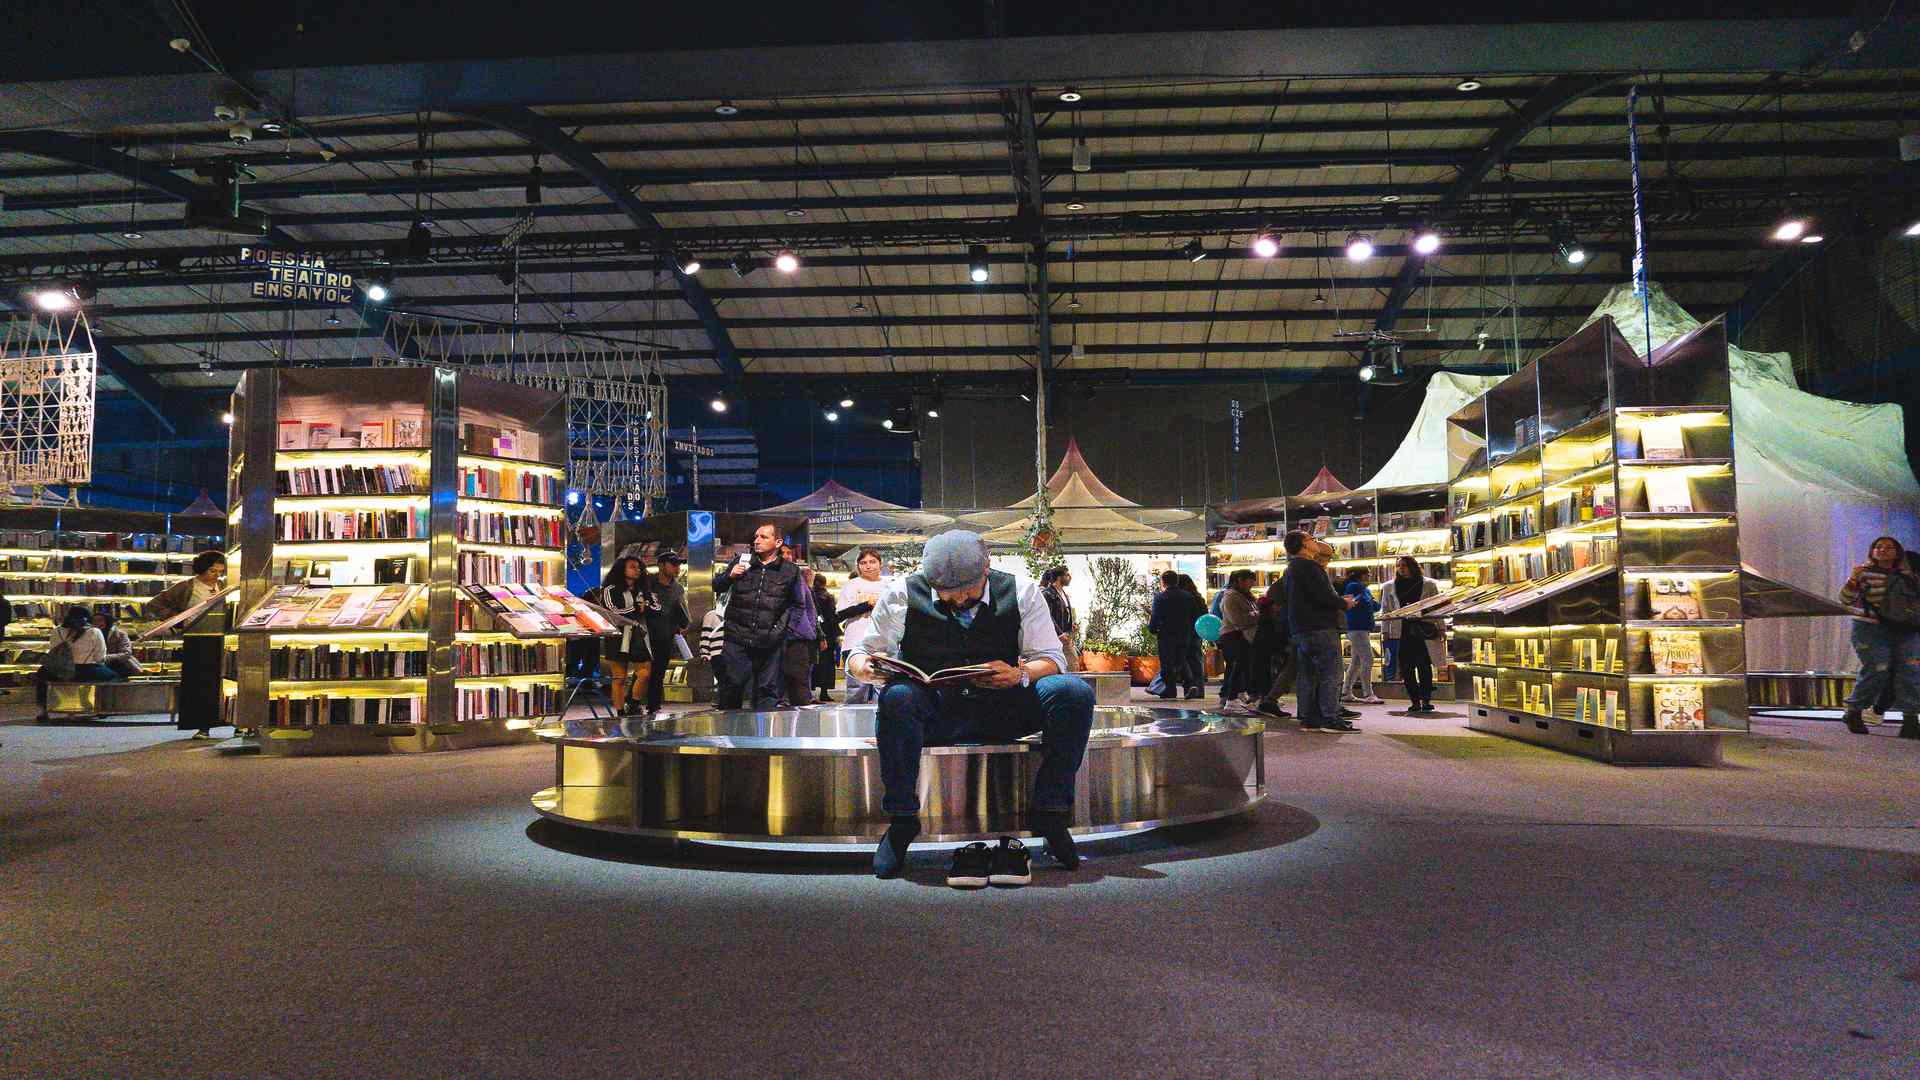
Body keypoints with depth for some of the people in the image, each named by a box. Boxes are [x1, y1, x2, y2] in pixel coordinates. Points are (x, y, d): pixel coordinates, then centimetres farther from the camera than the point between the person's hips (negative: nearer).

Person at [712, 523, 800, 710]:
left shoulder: (790, 571, 7)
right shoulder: (741, 562, 12)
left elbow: (795, 604, 12)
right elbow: (715, 586, 16)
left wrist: (780, 628, 2)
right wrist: (730, 576, -4)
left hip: (770, 641, -1)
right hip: (737, 638, 1)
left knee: (768, 688, 1)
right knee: (733, 684, -3)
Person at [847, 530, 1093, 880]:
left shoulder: (1022, 593, 1)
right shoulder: (902, 594, -1)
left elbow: (1053, 659, 1)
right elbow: (858, 655, 3)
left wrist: (1020, 674, -23)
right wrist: (870, 669, -23)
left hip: (1001, 713, 1)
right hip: (933, 715, -1)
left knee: (1074, 691, -23)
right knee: (897, 696, -35)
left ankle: (1050, 812, -14)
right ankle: (901, 820, -21)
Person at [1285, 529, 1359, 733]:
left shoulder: (1292, 567, 20)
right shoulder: (1308, 566, -12)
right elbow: (1323, 596, -20)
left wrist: (1338, 600, 17)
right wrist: (1344, 603, -3)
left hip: (1300, 630, 10)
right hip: (1320, 628, -10)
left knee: (1307, 675, 10)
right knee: (1330, 674, -8)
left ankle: (1308, 719, 12)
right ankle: (1330, 718, -11)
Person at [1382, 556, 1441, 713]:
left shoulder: (1429, 584, 6)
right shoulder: (1389, 587, 12)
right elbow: (1386, 610, 14)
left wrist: (1440, 629, 2)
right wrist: (1385, 631, 8)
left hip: (1423, 632, -2)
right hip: (1401, 633, 2)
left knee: (1424, 667, -5)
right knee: (1406, 668, -1)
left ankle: (1426, 700, 2)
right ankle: (1415, 702, 5)